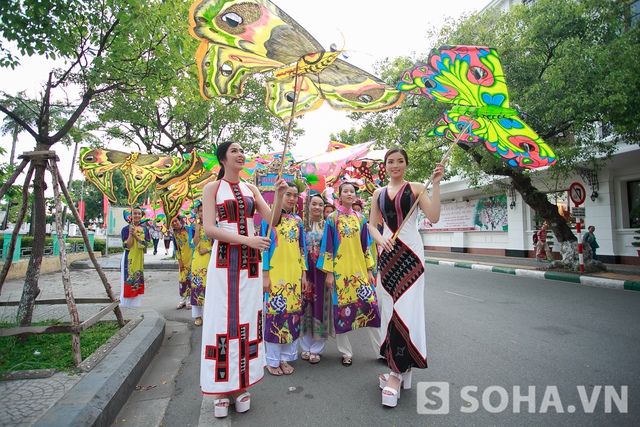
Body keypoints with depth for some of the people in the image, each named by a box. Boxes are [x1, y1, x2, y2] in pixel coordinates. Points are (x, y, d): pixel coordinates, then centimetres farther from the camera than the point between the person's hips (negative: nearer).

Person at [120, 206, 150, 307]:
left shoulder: (144, 229, 7)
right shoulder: (126, 229, -3)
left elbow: (145, 244, -7)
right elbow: (127, 246, -12)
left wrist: (135, 234, -14)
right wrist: (130, 232, -18)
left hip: (139, 260, 4)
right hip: (129, 260, -4)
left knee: (138, 284, 8)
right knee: (127, 283, -1)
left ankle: (135, 306, 19)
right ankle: (124, 306, 10)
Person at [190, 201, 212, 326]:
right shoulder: (196, 226, 6)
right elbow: (196, 243, -8)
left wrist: (207, 249, -13)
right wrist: (197, 227, -14)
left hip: (210, 259, -2)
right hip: (197, 259, 2)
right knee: (197, 284, 3)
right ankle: (198, 315, 12)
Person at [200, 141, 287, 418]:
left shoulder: (251, 189, 12)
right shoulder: (212, 188, 0)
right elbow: (209, 229, -11)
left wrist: (279, 195, -13)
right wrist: (247, 239, -19)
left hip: (250, 260, 4)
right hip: (224, 260, -4)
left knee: (248, 318, 7)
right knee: (224, 320, 0)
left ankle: (242, 384, 21)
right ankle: (221, 388, 15)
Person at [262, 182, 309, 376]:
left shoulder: (298, 220, 11)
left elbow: (302, 248, 13)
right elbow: (263, 246, -6)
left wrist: (304, 274, 9)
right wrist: (265, 274, -11)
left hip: (294, 274, 5)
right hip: (275, 274, -4)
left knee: (292, 313, 8)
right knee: (274, 313, 0)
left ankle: (285, 357, 22)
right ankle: (272, 359, 16)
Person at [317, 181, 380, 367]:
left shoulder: (360, 218, 9)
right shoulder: (332, 218, 0)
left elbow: (366, 245, 10)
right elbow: (327, 246, -3)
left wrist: (369, 269, 5)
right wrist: (329, 273, -8)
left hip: (360, 269, 3)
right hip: (340, 270, -2)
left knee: (370, 305, 0)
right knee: (341, 308, 4)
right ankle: (346, 352, 19)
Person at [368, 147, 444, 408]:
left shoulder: (416, 188, 3)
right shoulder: (379, 193, 13)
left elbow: (433, 217, -10)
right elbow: (372, 224, 12)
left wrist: (436, 184, -15)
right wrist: (380, 239, -9)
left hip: (410, 252, -4)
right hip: (387, 251, 4)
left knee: (405, 307, -9)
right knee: (392, 306, 8)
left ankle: (397, 372, -1)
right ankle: (403, 367, 24)